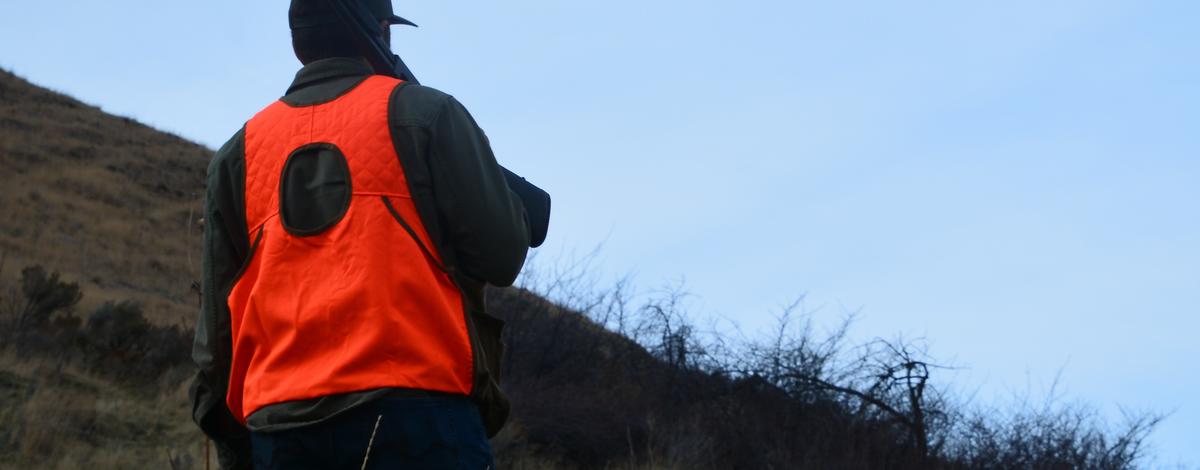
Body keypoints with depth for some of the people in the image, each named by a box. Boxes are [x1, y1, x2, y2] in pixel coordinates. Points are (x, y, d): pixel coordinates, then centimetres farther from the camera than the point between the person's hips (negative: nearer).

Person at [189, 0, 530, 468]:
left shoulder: (239, 152, 19)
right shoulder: (422, 112, 6)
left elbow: (218, 321, 17)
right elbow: (501, 253, 1)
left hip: (280, 424, 5)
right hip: (415, 409, -5)